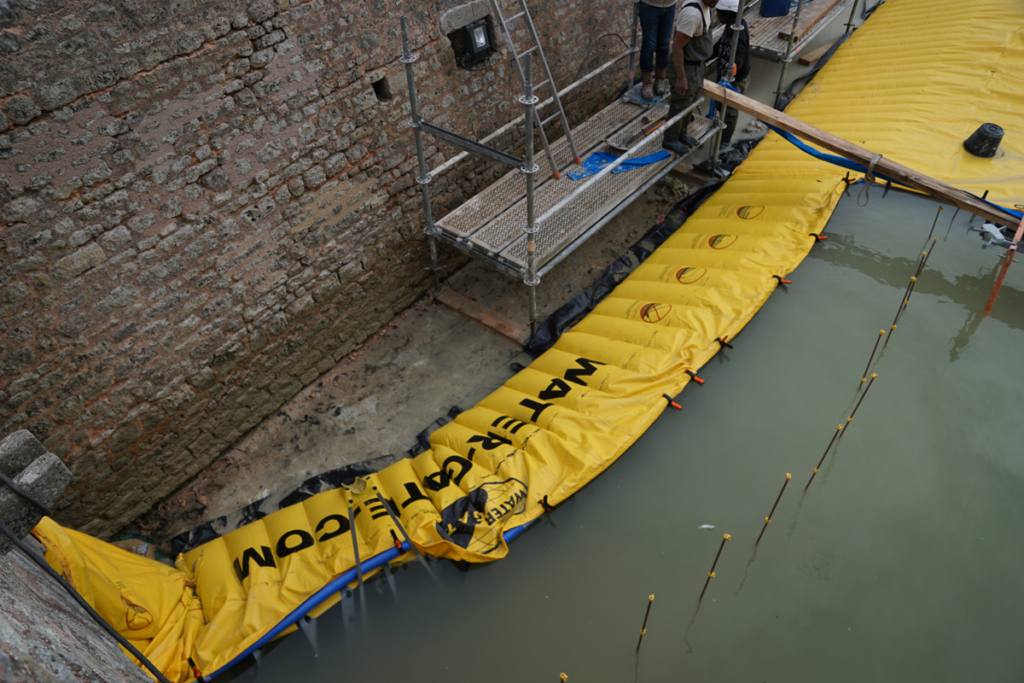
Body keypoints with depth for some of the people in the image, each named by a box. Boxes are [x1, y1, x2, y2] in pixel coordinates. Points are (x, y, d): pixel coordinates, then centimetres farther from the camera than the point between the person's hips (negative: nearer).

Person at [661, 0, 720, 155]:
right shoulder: (692, 13, -30)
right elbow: (677, 46, -29)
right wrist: (681, 77, -28)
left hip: (697, 65, 10)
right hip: (686, 68, -10)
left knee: (691, 102, 24)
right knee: (680, 105, 6)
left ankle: (681, 134, 43)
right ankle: (670, 140, 25)